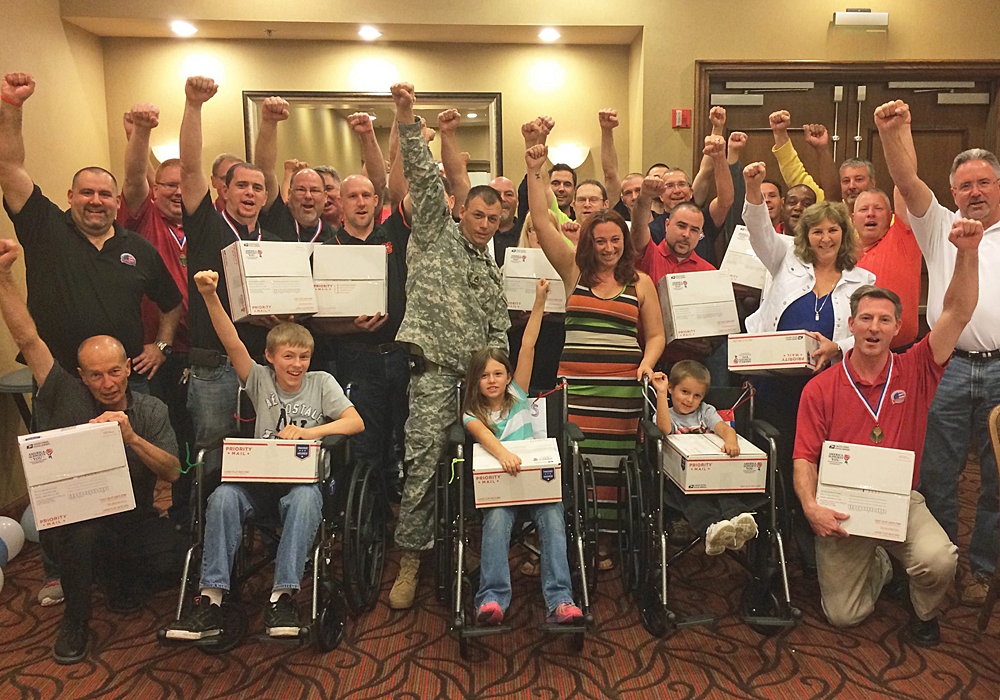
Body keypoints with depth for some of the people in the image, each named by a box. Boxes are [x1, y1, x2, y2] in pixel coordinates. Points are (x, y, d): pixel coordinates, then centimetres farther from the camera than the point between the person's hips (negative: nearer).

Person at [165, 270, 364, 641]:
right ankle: (210, 599, -24)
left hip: (301, 480, -1)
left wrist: (311, 432, -14)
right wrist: (210, 296, -20)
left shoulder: (321, 383, 8)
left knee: (306, 499, -36)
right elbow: (233, 344, -7)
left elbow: (356, 422, -2)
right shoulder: (260, 380, 9)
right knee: (223, 496, -29)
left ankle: (282, 597, -30)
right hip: (258, 478, 2)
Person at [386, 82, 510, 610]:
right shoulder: (436, 234, 10)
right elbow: (424, 176, -3)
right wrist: (407, 121, -12)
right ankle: (410, 560, -1)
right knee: (424, 461, -11)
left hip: (477, 373, 5)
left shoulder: (492, 272, 22)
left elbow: (499, 330, 18)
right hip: (435, 368, -5)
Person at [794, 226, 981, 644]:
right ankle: (879, 566, 34)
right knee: (844, 615, -2)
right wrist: (811, 507, -23)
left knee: (939, 561, -29)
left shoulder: (914, 371, -2)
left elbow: (958, 312, -12)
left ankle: (925, 612, 9)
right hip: (842, 508, 0)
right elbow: (804, 458, -6)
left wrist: (967, 253, -25)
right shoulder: (820, 389, -5)